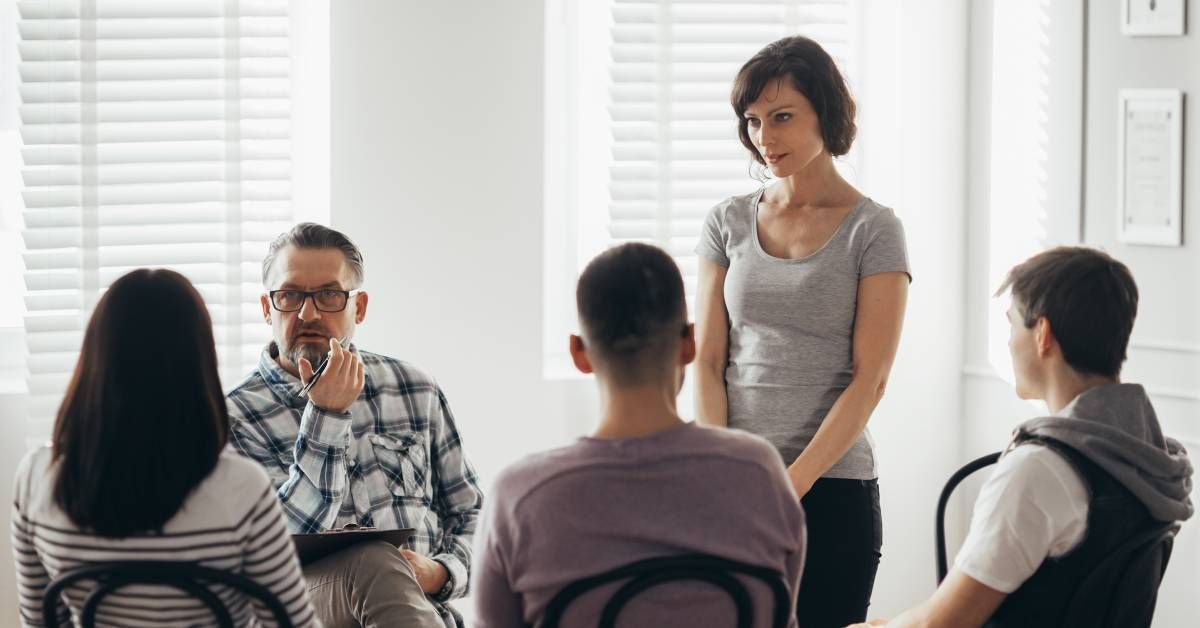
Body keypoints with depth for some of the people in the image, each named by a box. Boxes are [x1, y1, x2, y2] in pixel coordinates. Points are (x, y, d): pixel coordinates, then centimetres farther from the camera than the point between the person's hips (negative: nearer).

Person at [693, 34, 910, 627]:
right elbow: (707, 363, 5)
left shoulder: (872, 231, -1)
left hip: (831, 485, -2)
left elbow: (869, 379, -7)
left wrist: (790, 484, -16)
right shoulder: (728, 222, 8)